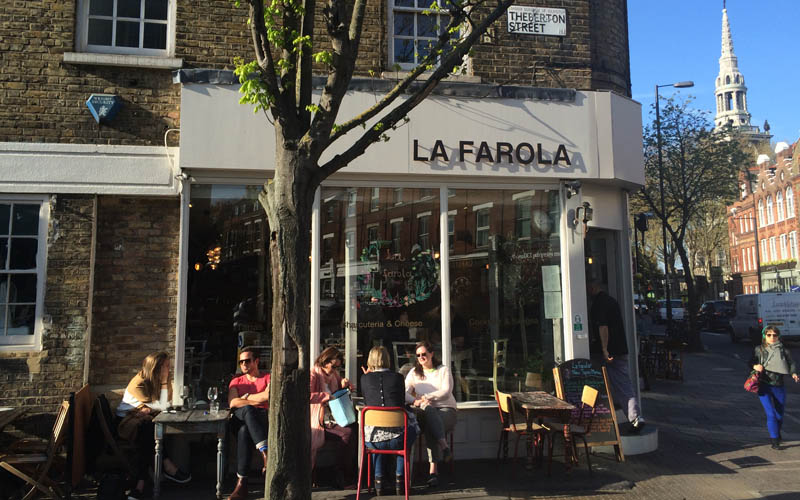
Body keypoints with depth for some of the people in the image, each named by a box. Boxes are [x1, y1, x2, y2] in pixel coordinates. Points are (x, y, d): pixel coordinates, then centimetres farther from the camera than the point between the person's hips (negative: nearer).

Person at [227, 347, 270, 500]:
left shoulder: (268, 378, 15)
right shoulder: (236, 382, 25)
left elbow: (268, 396, -8)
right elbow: (232, 403, 4)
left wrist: (246, 397, 3)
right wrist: (255, 402, -6)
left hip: (263, 419, -1)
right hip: (240, 419, 1)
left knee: (244, 430, -38)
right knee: (247, 409, -37)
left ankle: (241, 481, -43)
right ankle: (266, 453, -51)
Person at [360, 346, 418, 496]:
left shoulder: (365, 378, 2)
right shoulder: (397, 377, 1)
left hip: (373, 439, 1)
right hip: (396, 438, -1)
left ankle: (379, 478, 29)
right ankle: (399, 478, 27)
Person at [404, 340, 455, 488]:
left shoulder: (443, 370, 9)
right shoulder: (414, 373, 16)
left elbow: (446, 392, -7)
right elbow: (404, 393, 1)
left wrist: (425, 397, -16)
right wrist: (415, 401, -21)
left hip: (446, 410, -1)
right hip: (425, 412, 1)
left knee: (430, 426, -36)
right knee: (428, 408, -38)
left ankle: (433, 470, -38)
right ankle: (444, 447, -47)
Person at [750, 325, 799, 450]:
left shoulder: (784, 351, 4)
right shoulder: (759, 350, 2)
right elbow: (751, 361, 0)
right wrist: (755, 366, -23)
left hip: (779, 387, 2)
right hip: (764, 387, -2)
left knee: (779, 415, 13)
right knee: (771, 414, -12)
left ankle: (777, 434, 42)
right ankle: (775, 441, -3)